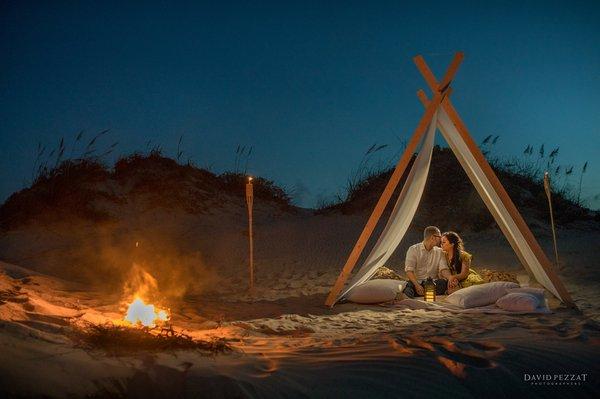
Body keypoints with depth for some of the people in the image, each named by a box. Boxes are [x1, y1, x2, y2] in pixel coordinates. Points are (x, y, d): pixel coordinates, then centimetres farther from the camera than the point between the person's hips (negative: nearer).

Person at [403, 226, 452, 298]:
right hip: (417, 281, -3)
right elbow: (409, 270, -10)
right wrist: (417, 285, -28)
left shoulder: (439, 252, 15)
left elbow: (443, 269, 1)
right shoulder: (413, 249, 2)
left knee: (443, 282, -32)